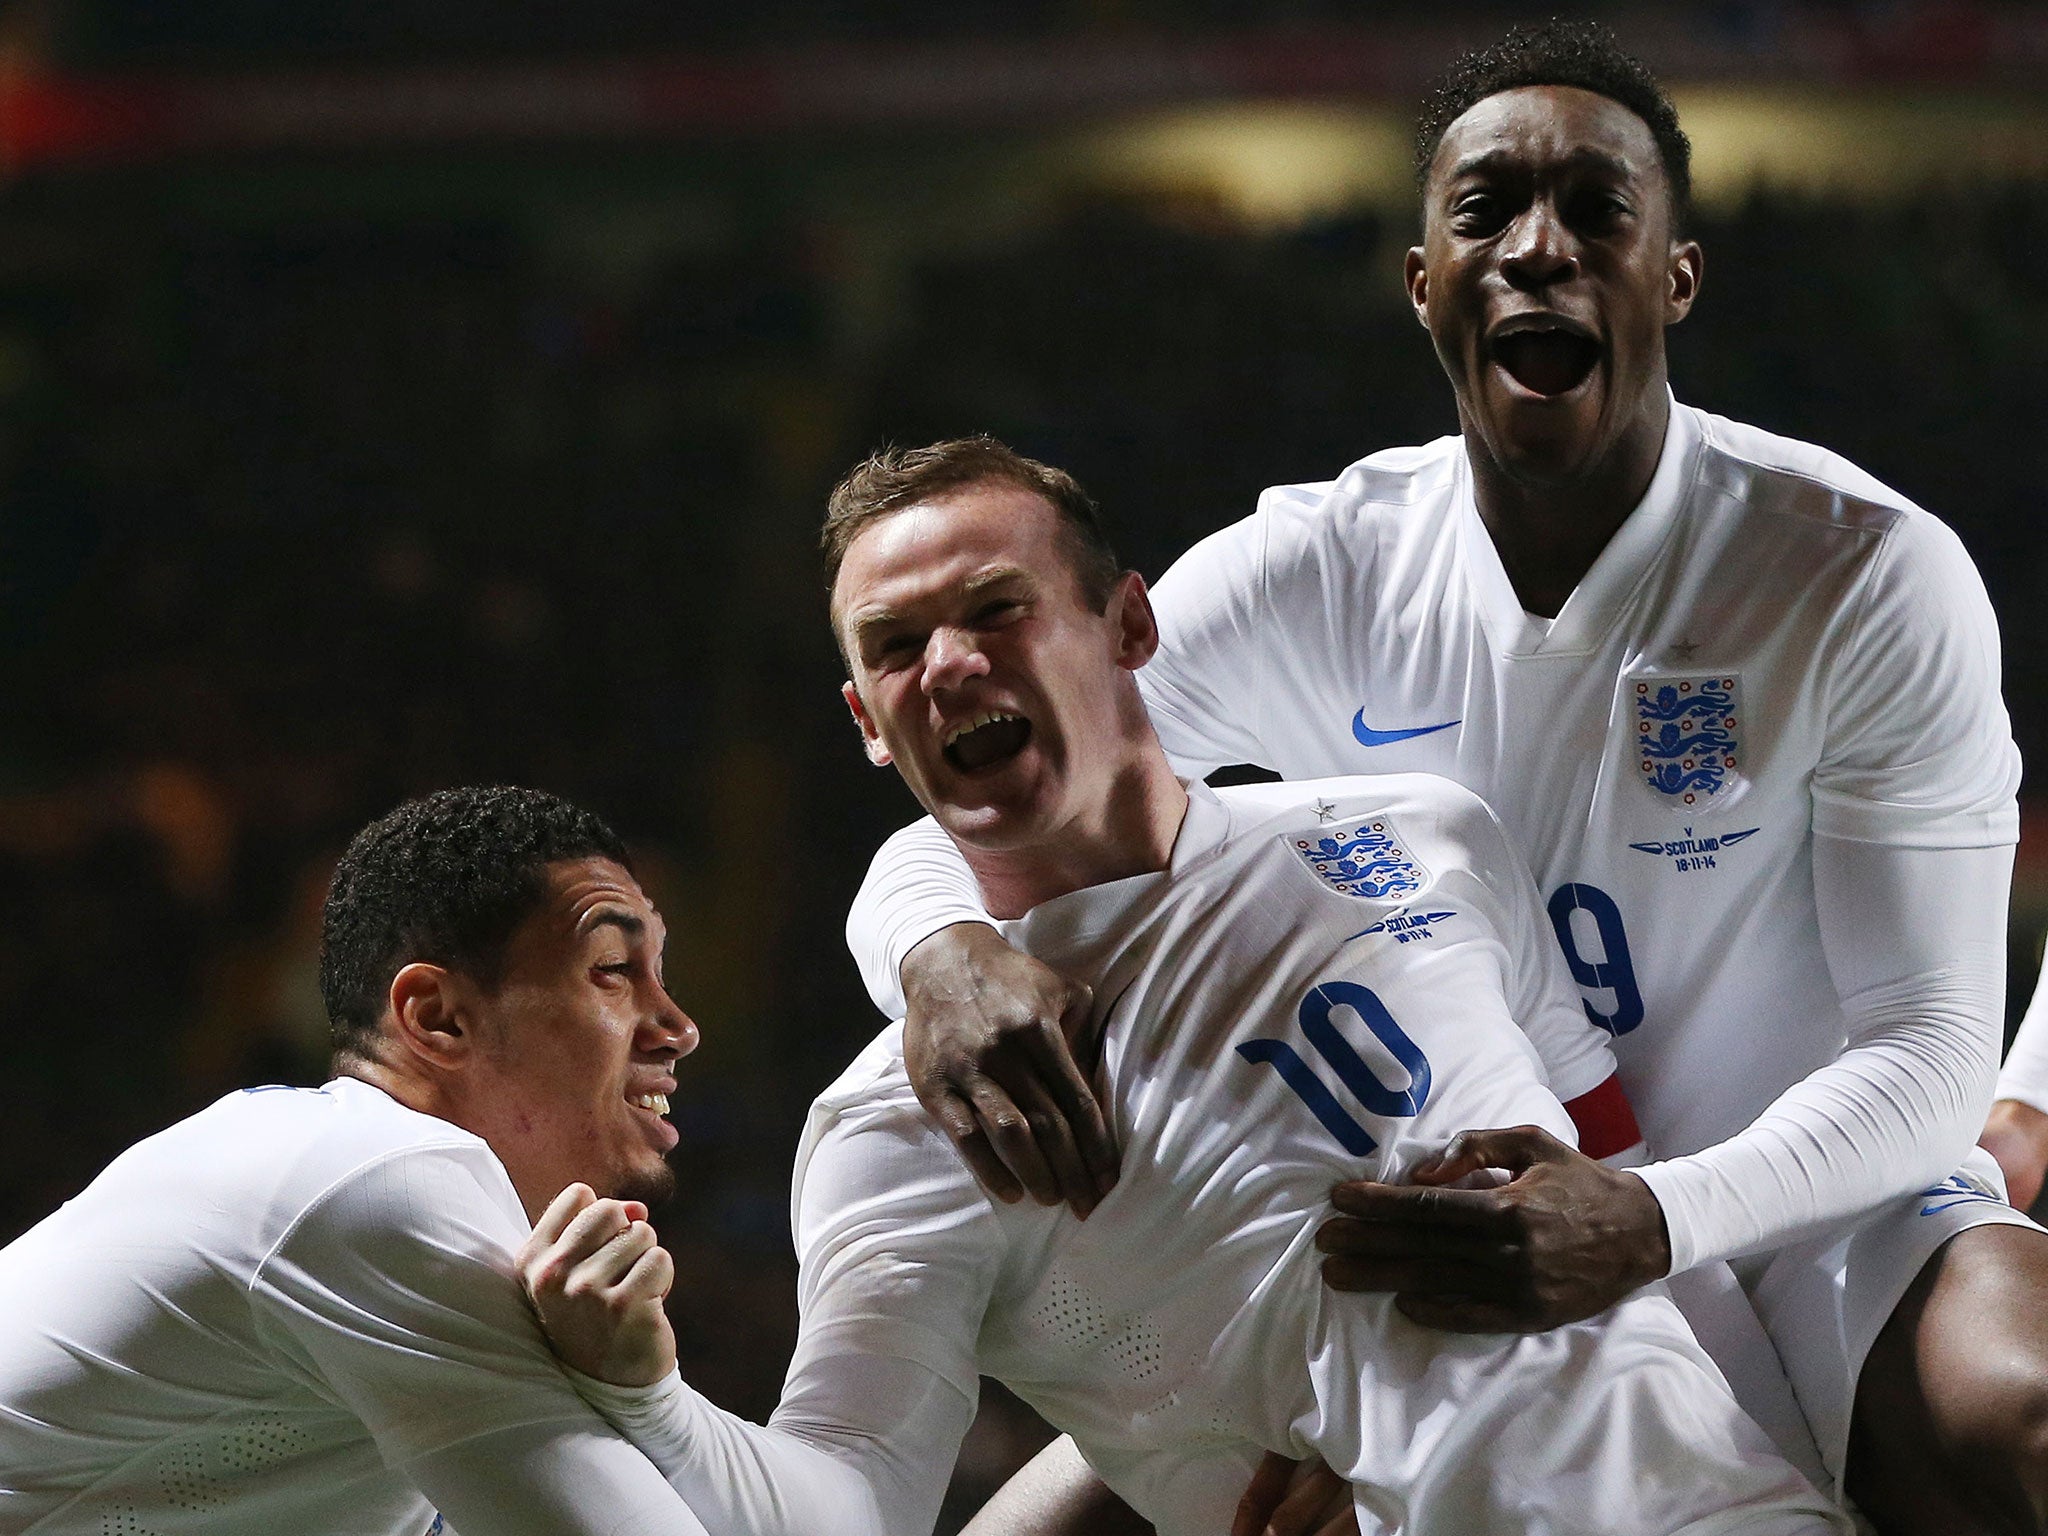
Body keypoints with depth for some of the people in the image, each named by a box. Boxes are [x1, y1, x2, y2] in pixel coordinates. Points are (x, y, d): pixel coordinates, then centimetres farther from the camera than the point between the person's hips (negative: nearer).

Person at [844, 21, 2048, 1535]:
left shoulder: (1868, 578, -14)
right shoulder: (1313, 574, -4)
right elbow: (940, 835, -4)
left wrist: (1652, 1226, -36)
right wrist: (946, 956, -31)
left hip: (1814, 1207, -4)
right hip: (1466, 1242, 5)